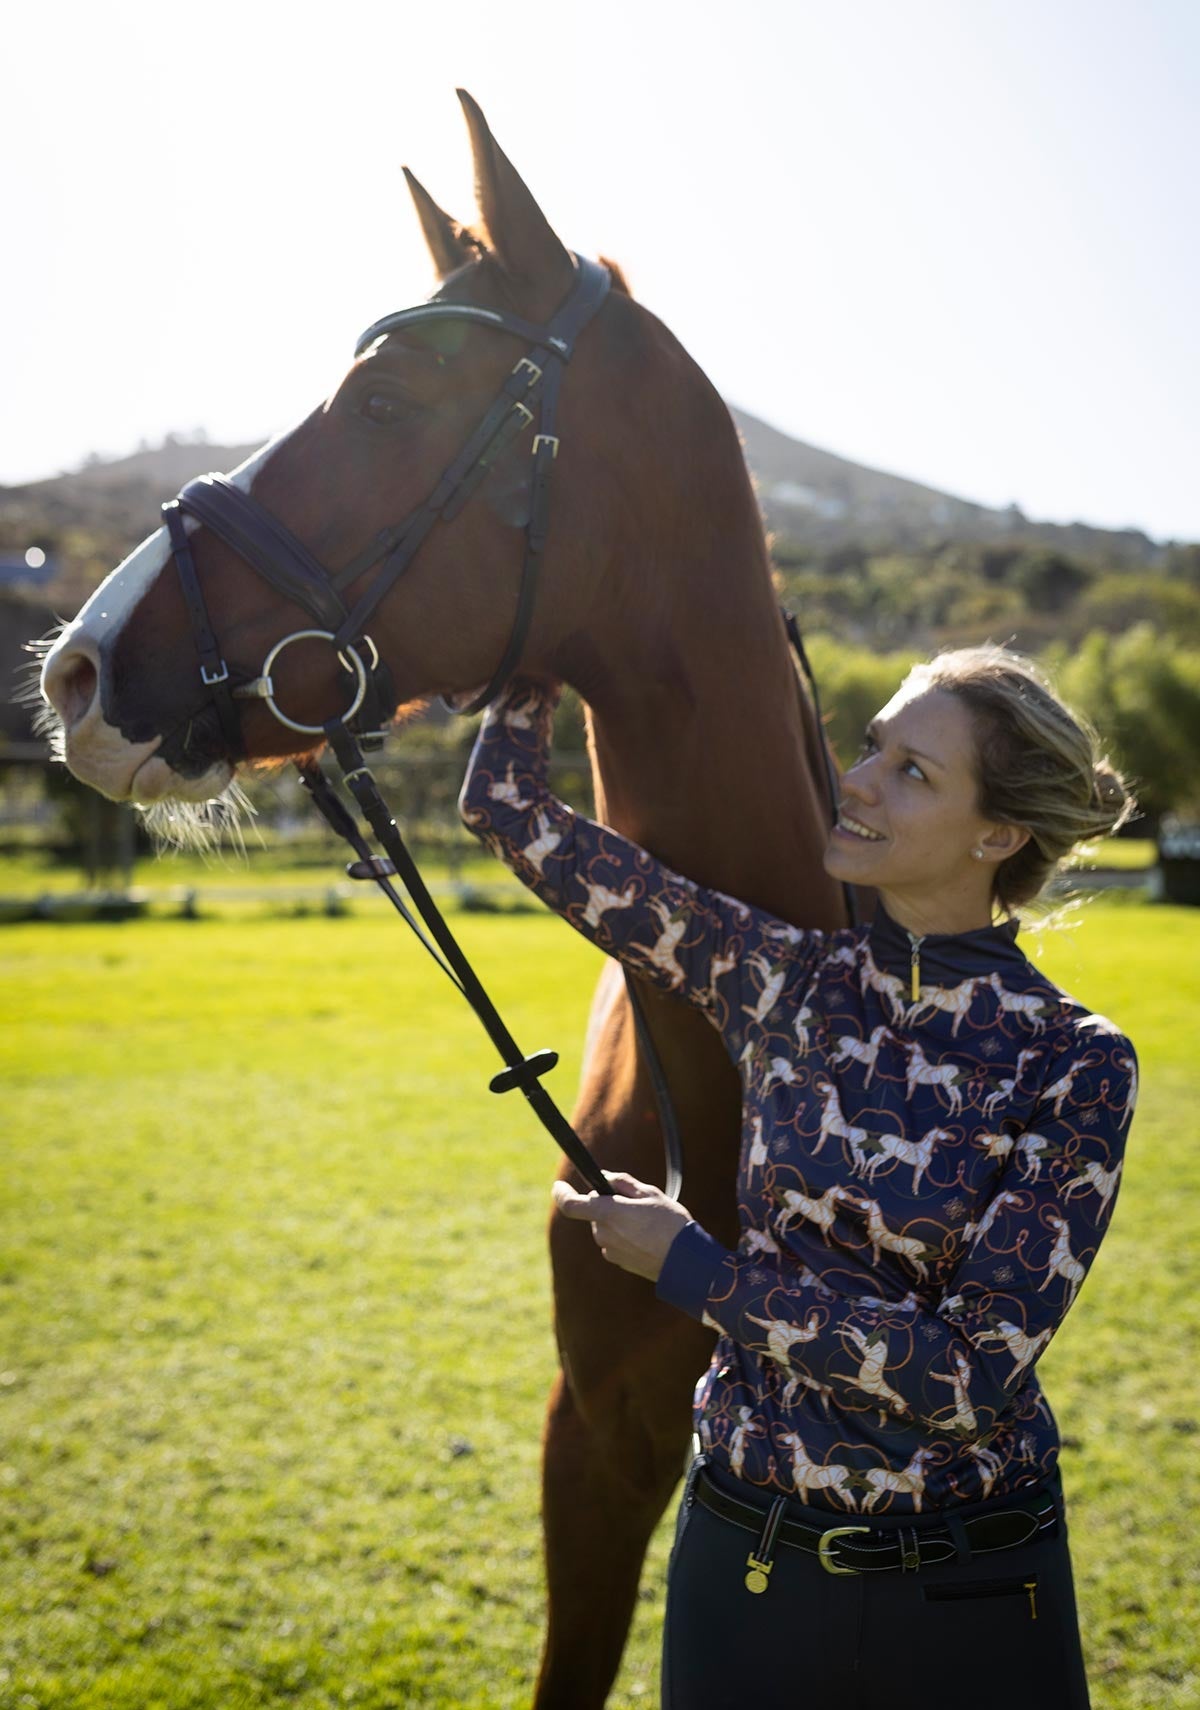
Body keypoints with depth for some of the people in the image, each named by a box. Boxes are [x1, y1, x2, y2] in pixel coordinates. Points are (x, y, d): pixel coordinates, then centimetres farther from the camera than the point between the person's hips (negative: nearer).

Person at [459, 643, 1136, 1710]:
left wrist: (694, 1266, -18)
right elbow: (508, 803, -4)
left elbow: (973, 1375, -21)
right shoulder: (784, 979, -6)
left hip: (966, 1592, -2)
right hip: (746, 1554, 3)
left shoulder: (1077, 1067, -15)